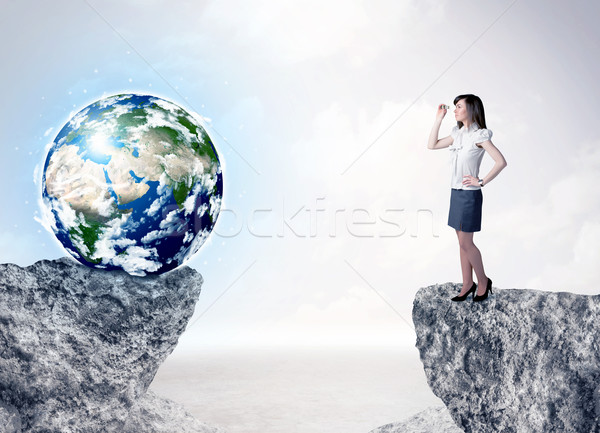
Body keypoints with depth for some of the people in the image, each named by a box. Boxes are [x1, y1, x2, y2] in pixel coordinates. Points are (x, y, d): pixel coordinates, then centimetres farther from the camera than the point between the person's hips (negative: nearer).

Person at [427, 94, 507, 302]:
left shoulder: (479, 135, -13)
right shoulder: (458, 134, 8)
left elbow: (501, 161, -19)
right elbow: (432, 145, 13)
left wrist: (482, 181, -16)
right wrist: (438, 119, 8)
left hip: (469, 195, -8)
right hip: (456, 192, 8)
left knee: (466, 243, -1)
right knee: (462, 242, 12)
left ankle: (483, 281, 18)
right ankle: (467, 285, 21)